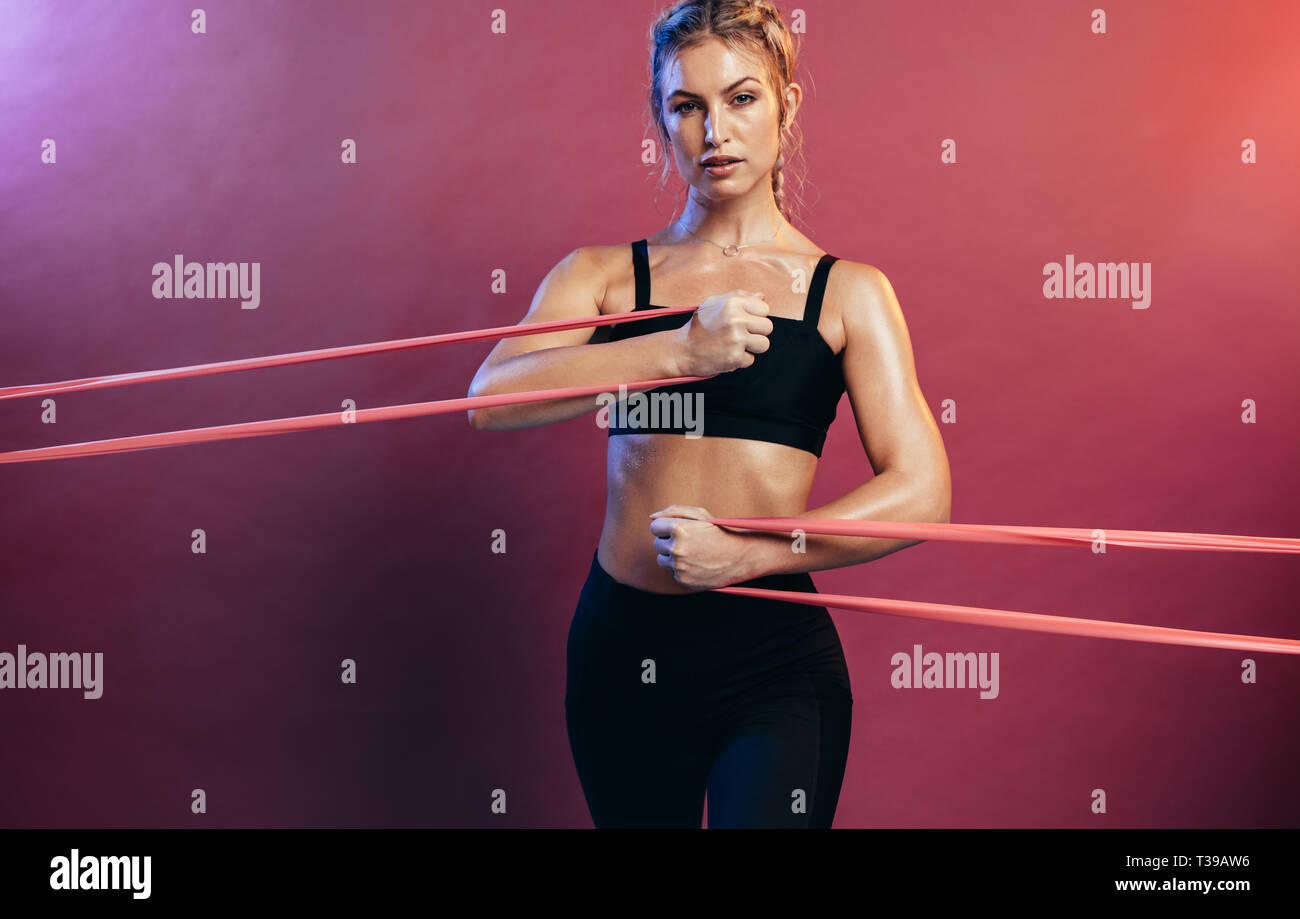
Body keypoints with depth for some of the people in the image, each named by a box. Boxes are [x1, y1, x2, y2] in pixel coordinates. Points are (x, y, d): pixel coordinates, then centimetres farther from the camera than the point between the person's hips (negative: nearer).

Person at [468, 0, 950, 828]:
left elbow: (921, 493, -7)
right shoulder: (605, 275, 7)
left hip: (774, 662, -2)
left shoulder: (845, 292, 4)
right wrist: (680, 349, -23)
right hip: (621, 645, 2)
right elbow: (491, 400, -13)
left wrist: (748, 554, -15)